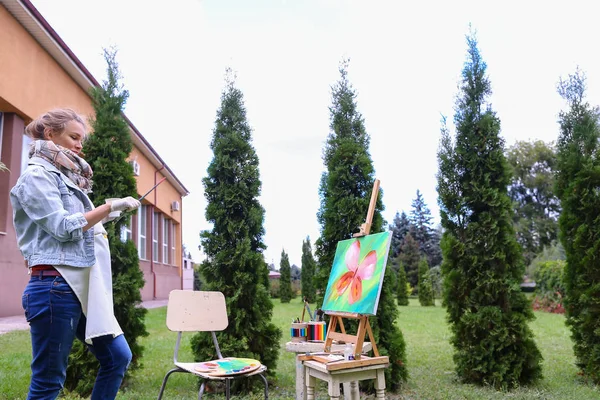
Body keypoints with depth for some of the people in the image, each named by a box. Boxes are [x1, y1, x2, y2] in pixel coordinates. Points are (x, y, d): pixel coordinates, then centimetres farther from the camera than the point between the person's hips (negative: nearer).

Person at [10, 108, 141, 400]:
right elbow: (63, 227, -17)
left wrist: (106, 217, 12)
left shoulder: (66, 178, 19)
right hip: (55, 287, -9)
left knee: (118, 357, 10)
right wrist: (110, 207, -15)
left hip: (82, 288, 9)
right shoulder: (37, 176, -7)